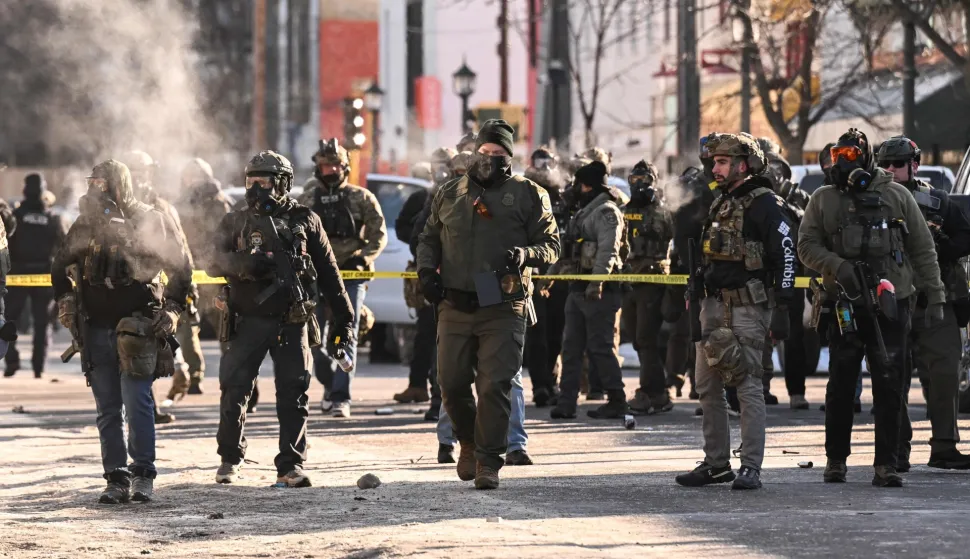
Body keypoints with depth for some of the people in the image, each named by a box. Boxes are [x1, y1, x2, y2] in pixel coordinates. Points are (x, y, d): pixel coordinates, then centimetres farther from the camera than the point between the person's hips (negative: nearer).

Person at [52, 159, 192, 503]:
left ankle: (143, 474, -3)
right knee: (108, 410, 5)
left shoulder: (152, 223, -2)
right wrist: (65, 300, 7)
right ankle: (117, 479, 9)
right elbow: (59, 268, 20)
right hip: (96, 329, 4)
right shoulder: (86, 225, 7)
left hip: (138, 329, -4)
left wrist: (172, 308, -2)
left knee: (137, 403, -12)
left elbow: (182, 267, 6)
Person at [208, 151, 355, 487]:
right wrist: (242, 262, -25)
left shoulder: (305, 221, 8)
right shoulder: (235, 223, 9)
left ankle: (290, 466, 0)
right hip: (248, 322, 1)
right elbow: (214, 263, -4)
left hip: (291, 323, -1)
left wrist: (346, 320, 6)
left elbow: (329, 274, 10)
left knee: (293, 395, -4)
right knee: (233, 390, 0)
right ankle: (230, 460, 17)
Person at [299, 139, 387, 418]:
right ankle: (330, 384, 29)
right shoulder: (307, 200, 11)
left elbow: (379, 234, 4)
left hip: (351, 275, -3)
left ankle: (341, 398, -11)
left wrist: (364, 258, -9)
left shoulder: (361, 198, 4)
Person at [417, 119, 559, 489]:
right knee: (451, 384, 6)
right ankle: (469, 444, 30)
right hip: (455, 305, 3)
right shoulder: (450, 195, 14)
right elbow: (429, 238, 25)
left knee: (495, 386, -9)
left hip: (503, 309, -3)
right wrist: (426, 270, 7)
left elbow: (551, 244, 4)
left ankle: (488, 462, -2)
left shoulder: (528, 195, 4)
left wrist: (526, 254, -16)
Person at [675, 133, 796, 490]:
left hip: (748, 306, -9)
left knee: (748, 386, -7)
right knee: (707, 386, 9)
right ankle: (716, 463, 16)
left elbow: (785, 256, -13)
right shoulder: (721, 204, 17)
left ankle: (751, 468, -6)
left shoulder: (764, 204, -9)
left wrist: (781, 310, -17)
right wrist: (697, 299, 22)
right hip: (714, 305, 9)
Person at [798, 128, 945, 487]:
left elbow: (923, 249, 9)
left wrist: (934, 296, 4)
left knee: (890, 387, -3)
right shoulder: (824, 200, 9)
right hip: (846, 305, 1)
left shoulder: (897, 196, 8)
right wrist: (837, 266, -13)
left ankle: (886, 464, 0)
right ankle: (836, 460, 16)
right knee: (841, 385, 4)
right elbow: (807, 246, 4)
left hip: (891, 305, -1)